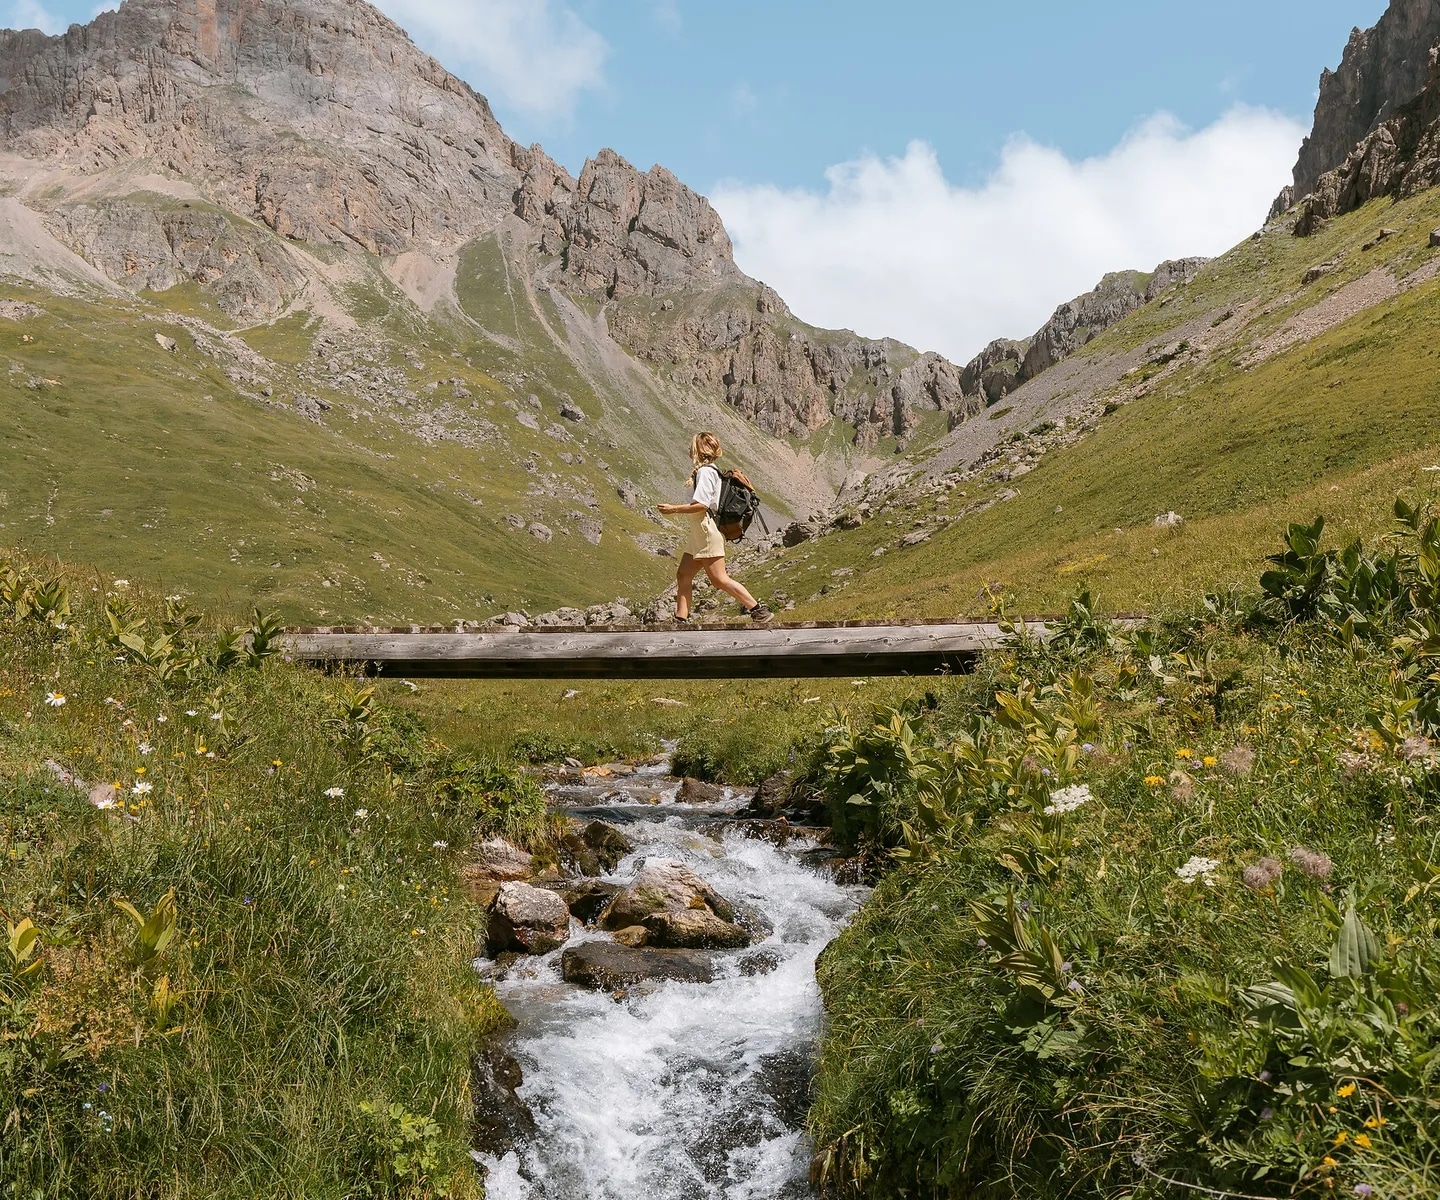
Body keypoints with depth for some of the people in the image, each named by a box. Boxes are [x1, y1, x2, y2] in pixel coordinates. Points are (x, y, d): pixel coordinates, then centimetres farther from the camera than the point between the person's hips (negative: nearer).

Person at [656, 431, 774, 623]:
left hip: (708, 533, -11)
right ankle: (681, 619, 10)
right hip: (698, 535, 11)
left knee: (719, 579, -10)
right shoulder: (711, 471, 16)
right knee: (683, 575, 9)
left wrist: (673, 509, -15)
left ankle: (758, 610, -7)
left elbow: (701, 505, -22)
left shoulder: (705, 471, -14)